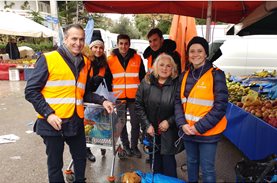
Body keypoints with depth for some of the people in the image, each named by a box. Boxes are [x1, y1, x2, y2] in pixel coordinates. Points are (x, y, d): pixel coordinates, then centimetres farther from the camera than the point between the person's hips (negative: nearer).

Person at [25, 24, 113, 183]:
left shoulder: (84, 63, 9)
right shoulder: (48, 59, -8)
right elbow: (31, 91, -9)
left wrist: (102, 101, 2)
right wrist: (48, 113, -18)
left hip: (76, 121, 5)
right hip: (53, 122, -5)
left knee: (81, 158, 19)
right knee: (55, 164, 11)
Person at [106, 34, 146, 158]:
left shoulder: (137, 58, 1)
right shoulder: (111, 59, 1)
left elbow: (142, 78, 7)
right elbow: (108, 79, 6)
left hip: (134, 97, 0)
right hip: (118, 97, 1)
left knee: (135, 122, 3)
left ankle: (134, 146, 20)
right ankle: (125, 146, 27)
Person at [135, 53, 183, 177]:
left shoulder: (176, 84, -10)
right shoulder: (146, 83, -2)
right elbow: (138, 105, -2)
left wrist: (169, 122, -14)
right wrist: (147, 125, -7)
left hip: (169, 132, -2)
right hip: (151, 131, 3)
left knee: (168, 161, 5)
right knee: (155, 161, 17)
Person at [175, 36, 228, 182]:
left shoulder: (216, 74, -9)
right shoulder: (184, 75, 6)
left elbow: (220, 105, -13)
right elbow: (178, 101, 7)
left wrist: (200, 127, -17)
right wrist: (182, 124, -8)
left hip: (208, 132, -4)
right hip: (187, 131, 5)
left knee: (207, 168, 7)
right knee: (191, 162, 21)